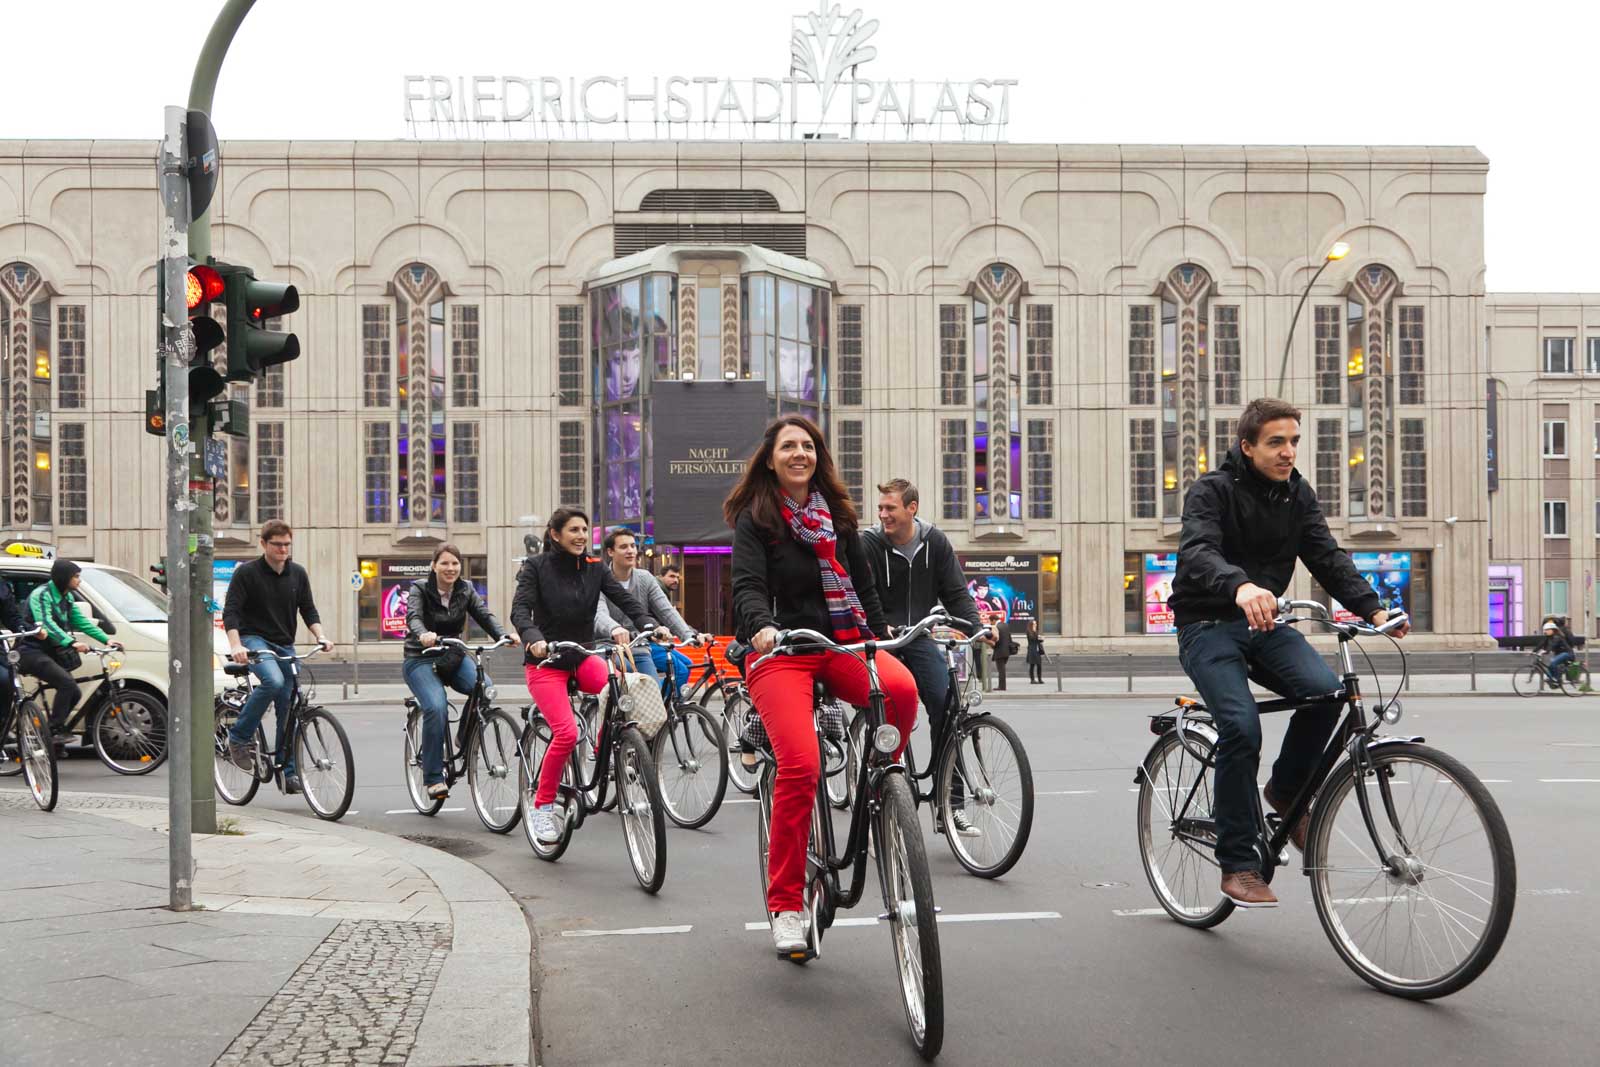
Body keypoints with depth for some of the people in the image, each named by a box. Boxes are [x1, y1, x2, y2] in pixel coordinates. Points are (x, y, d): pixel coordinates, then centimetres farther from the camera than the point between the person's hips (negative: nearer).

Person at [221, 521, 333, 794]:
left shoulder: (298, 574, 6)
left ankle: (286, 770, 10)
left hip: (284, 645, 5)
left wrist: (320, 636, -11)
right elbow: (230, 612, -14)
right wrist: (235, 645, -30)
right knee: (273, 681, -33)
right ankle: (240, 736, -16)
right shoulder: (247, 572, -8)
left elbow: (308, 610, 8)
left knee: (289, 708, 1)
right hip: (254, 640, -5)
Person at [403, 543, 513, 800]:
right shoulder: (420, 589, -7)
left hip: (453, 657, 4)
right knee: (436, 708, -29)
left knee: (486, 689, -26)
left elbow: (485, 615, -8)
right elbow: (413, 617, -25)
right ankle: (433, 778, -19)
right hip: (421, 660, -4)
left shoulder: (466, 590, 4)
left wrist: (503, 635, -29)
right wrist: (423, 635, -49)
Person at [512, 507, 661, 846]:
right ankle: (541, 807, -4)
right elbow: (520, 610, -19)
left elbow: (625, 599, -7)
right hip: (545, 662, -4)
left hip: (582, 656, 4)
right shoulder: (536, 567, -7)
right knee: (566, 733, -23)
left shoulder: (594, 568, 2)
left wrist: (649, 625, -27)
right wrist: (534, 640, -39)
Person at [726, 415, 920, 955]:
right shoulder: (755, 518, 1)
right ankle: (785, 904, -9)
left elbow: (863, 582, 20)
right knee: (800, 765, -23)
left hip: (842, 644, 4)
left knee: (901, 688, -31)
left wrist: (882, 636, 10)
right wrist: (761, 625, -32)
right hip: (780, 652, -3)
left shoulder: (836, 512, 15)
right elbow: (748, 585, -12)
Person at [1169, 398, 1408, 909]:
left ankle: (1286, 790, 4)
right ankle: (1238, 865, -12)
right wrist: (1240, 586, -51)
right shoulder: (1212, 490, -12)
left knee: (1325, 690, -23)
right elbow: (1198, 552, -30)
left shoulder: (1298, 494, 7)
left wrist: (1371, 607, -16)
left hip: (1264, 623, 5)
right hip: (1208, 626, -5)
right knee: (1241, 727, -25)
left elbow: (1327, 556, 0)